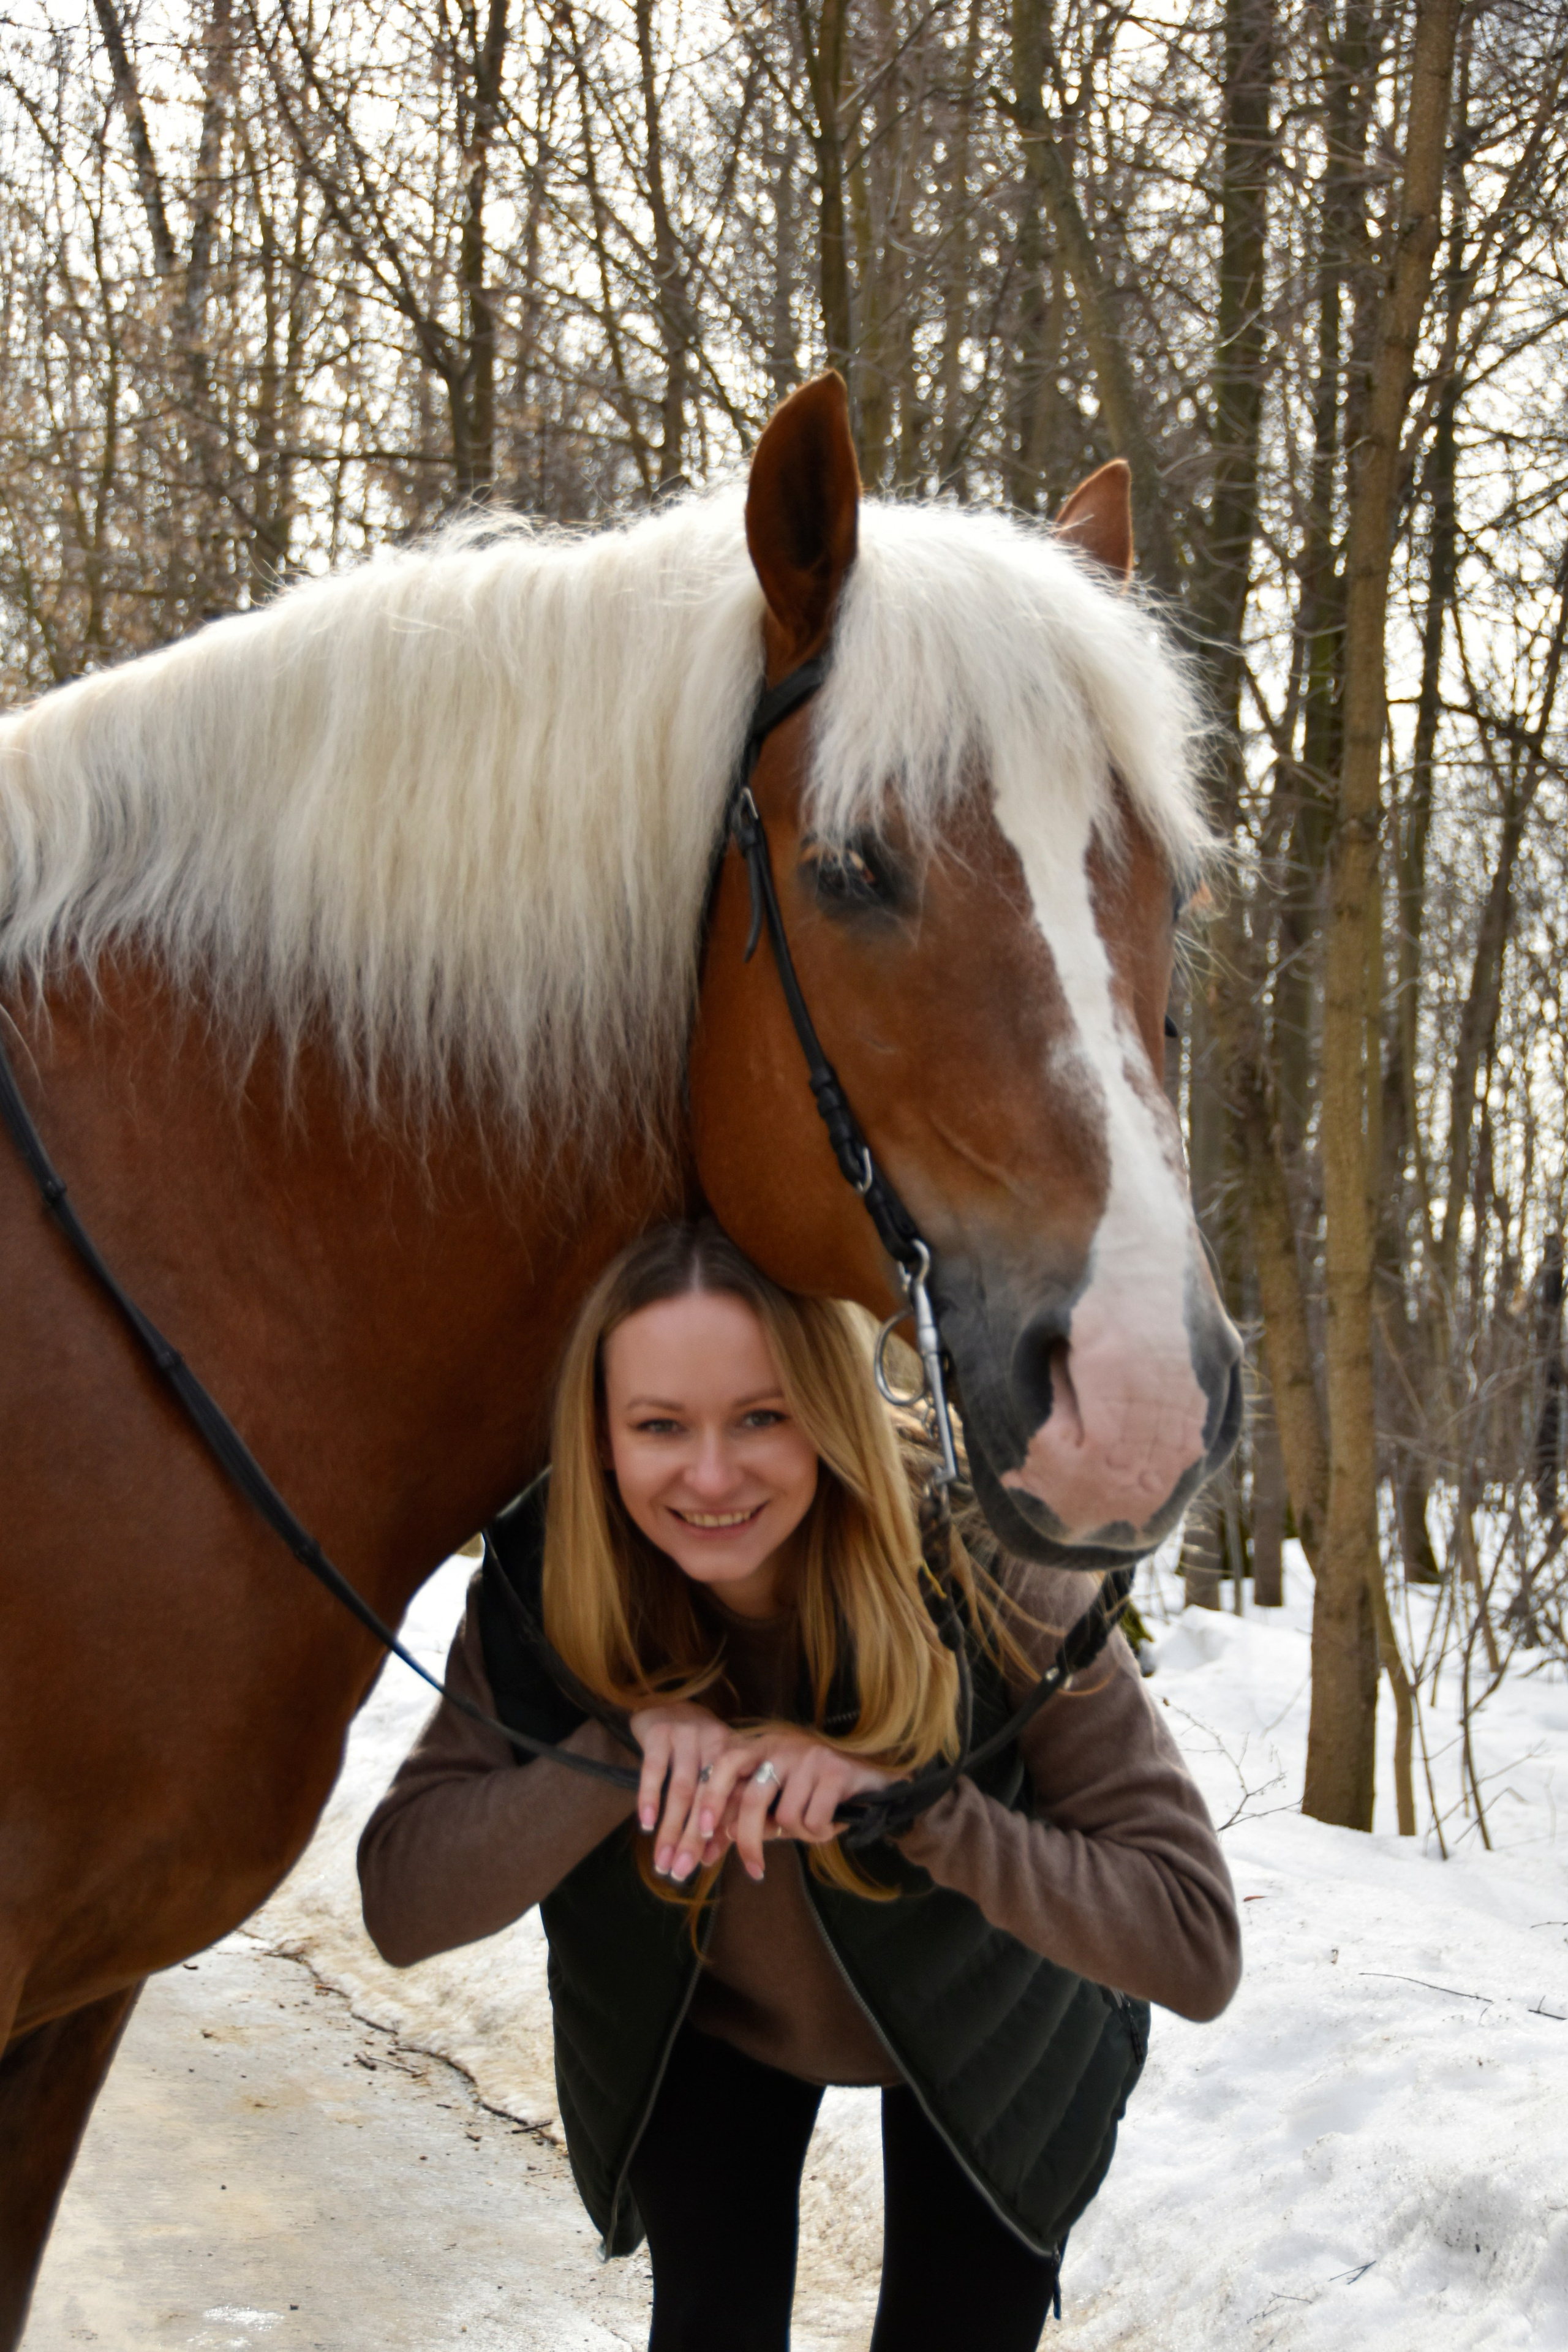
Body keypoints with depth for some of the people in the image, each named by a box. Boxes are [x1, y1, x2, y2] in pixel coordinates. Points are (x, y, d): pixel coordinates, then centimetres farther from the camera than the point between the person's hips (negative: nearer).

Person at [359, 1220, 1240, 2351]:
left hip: (977, 2036, -1)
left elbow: (1197, 1943, -36)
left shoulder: (991, 1571, -35)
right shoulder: (546, 1582, -27)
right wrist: (626, 1744, -43)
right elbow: (402, 1906, -29)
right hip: (699, 2032, 2)